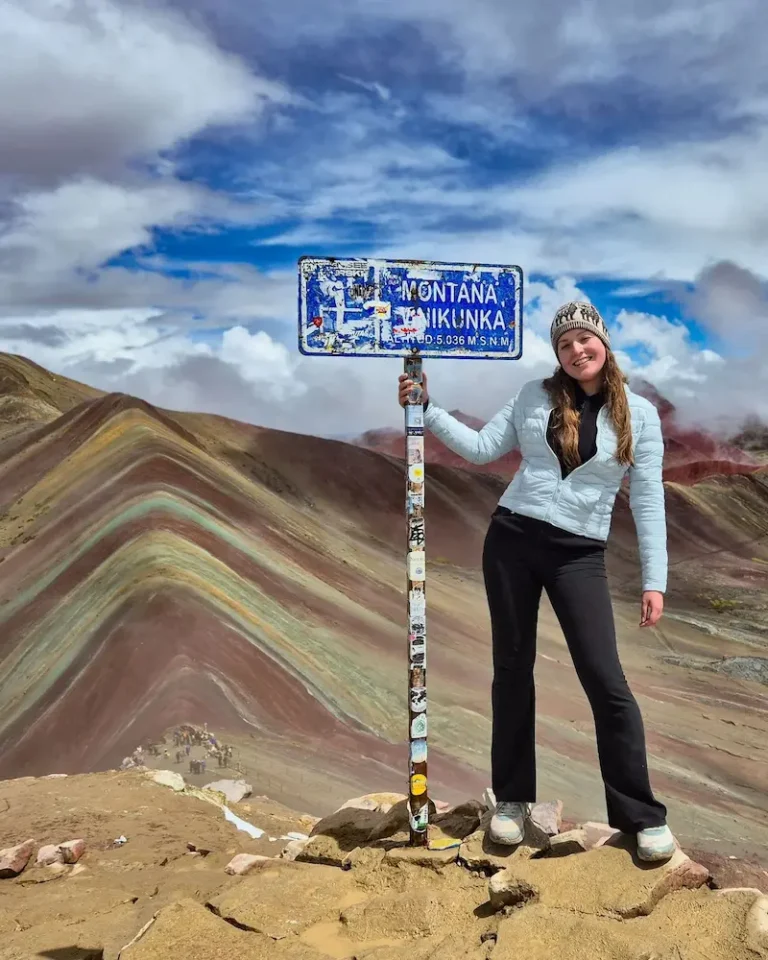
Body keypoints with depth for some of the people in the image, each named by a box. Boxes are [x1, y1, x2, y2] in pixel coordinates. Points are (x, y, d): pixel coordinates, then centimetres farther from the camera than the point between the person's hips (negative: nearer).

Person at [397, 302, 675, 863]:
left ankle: (644, 816, 12)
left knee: (605, 680, -5)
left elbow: (648, 501, -1)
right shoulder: (535, 397, 5)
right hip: (512, 540, 2)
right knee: (513, 668, 9)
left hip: (578, 555, -2)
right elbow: (481, 448, 4)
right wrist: (426, 409, -3)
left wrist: (655, 581, -5)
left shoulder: (639, 414, 1)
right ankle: (512, 799, 26)